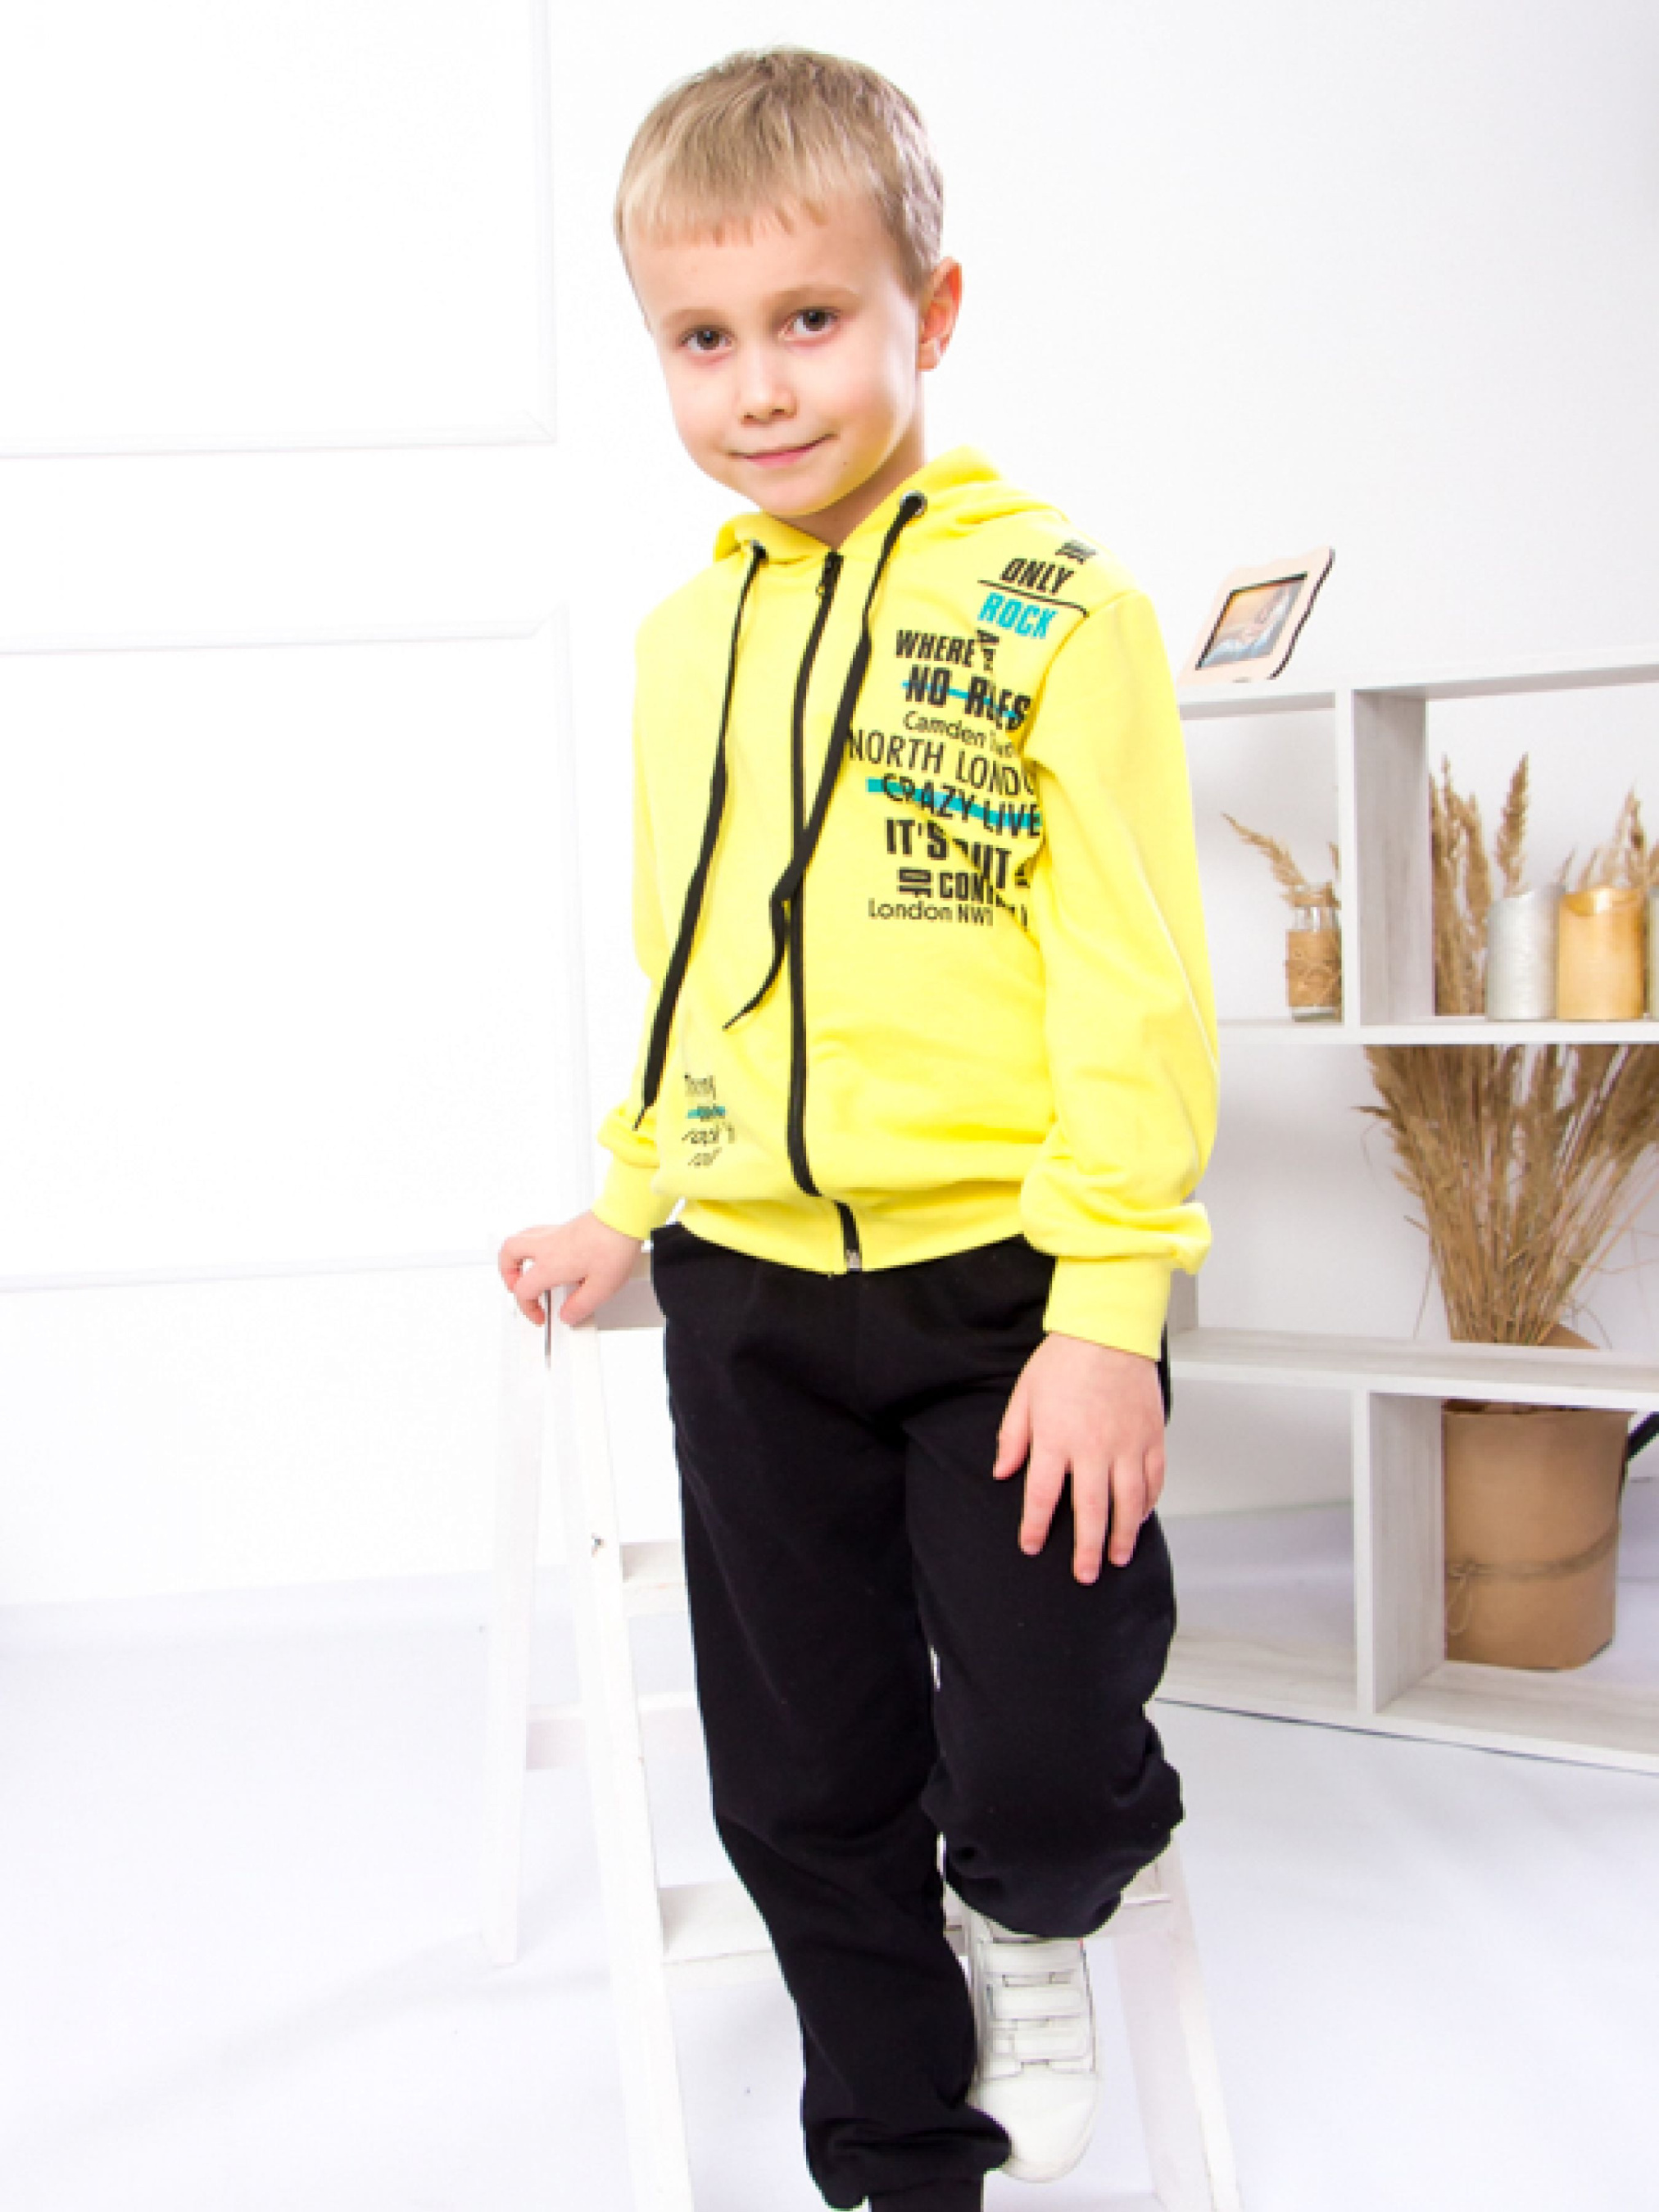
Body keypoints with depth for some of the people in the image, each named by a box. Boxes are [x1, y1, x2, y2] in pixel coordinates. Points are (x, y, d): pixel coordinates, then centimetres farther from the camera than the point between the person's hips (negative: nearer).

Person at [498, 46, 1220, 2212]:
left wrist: (1110, 1300, -16)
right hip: (750, 1299, 5)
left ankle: (1034, 1918, 33)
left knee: (1045, 1761, -5)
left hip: (1002, 1285, -4)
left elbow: (1134, 975, -12)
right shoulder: (686, 637, 8)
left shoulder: (1051, 603, -8)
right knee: (805, 1789, 12)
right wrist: (634, 1201, 20)